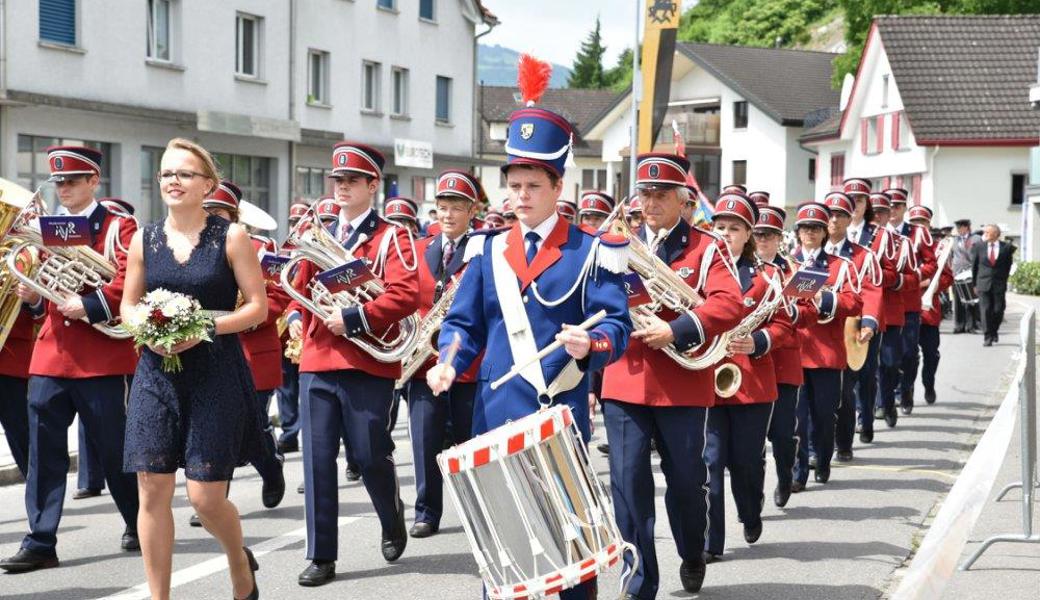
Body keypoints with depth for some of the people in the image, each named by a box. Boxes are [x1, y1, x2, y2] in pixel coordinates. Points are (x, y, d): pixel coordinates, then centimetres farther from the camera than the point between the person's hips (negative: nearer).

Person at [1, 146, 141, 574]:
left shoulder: (119, 229, -2)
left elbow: (130, 281, -14)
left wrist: (89, 305, -26)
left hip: (102, 358, -5)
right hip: (50, 357, 5)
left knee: (114, 448, 5)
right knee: (44, 450, 0)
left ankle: (138, 524, 24)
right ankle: (40, 543, 1)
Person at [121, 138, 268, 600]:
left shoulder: (231, 237, -2)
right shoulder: (144, 240, 6)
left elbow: (257, 306, -3)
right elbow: (128, 306, 13)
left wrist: (205, 327, -18)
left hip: (216, 375, -3)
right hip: (157, 373, 3)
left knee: (206, 496, -4)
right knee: (153, 490, -2)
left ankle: (240, 562, 27)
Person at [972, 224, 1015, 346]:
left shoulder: (1007, 247, -1)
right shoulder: (978, 247, 2)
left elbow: (1008, 265, 10)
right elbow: (974, 266, 8)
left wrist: (1003, 279, 9)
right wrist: (975, 283, 8)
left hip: (999, 285, 0)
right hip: (983, 284, 0)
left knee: (998, 310, 3)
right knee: (986, 310, -6)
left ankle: (994, 331, 28)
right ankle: (988, 337, -2)